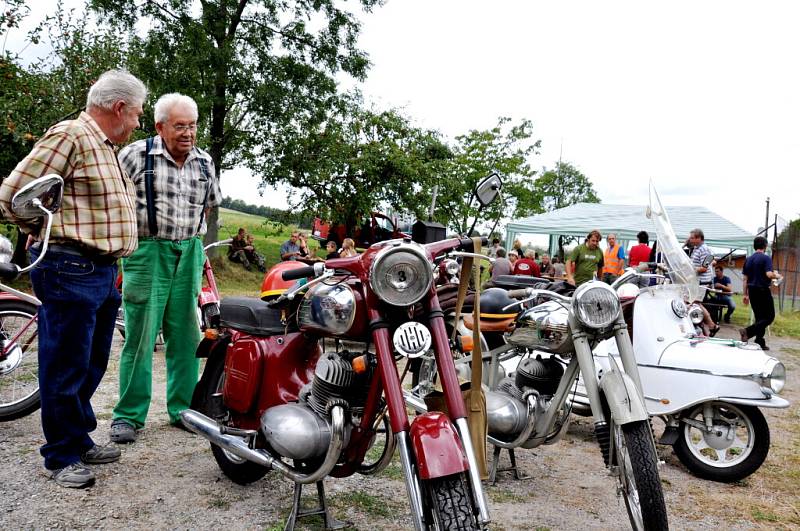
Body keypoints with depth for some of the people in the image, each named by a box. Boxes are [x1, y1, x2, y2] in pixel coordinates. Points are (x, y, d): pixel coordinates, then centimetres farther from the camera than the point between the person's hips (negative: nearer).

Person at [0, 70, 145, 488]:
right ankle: (61, 456, 14)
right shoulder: (70, 137, -12)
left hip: (102, 271, 10)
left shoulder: (106, 148, 19)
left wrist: (111, 263, 17)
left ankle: (80, 440, 31)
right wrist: (55, 234, -4)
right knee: (66, 367, 1)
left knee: (91, 364, 17)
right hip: (71, 271, -10)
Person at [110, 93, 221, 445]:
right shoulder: (136, 154, -5)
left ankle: (183, 409, 18)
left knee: (186, 335, 7)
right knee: (140, 335, -3)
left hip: (189, 254, 5)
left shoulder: (205, 162, 11)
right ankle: (128, 415, 9)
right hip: (147, 253, -4)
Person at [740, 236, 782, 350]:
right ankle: (748, 331, -18)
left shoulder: (748, 259, 10)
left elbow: (745, 279, 11)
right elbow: (769, 274, -23)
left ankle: (760, 342, 11)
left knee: (759, 317, 13)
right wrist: (777, 276, 0)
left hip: (752, 291, 7)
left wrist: (745, 294, 15)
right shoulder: (766, 258, -10)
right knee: (769, 316, 0)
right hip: (763, 290, -7)